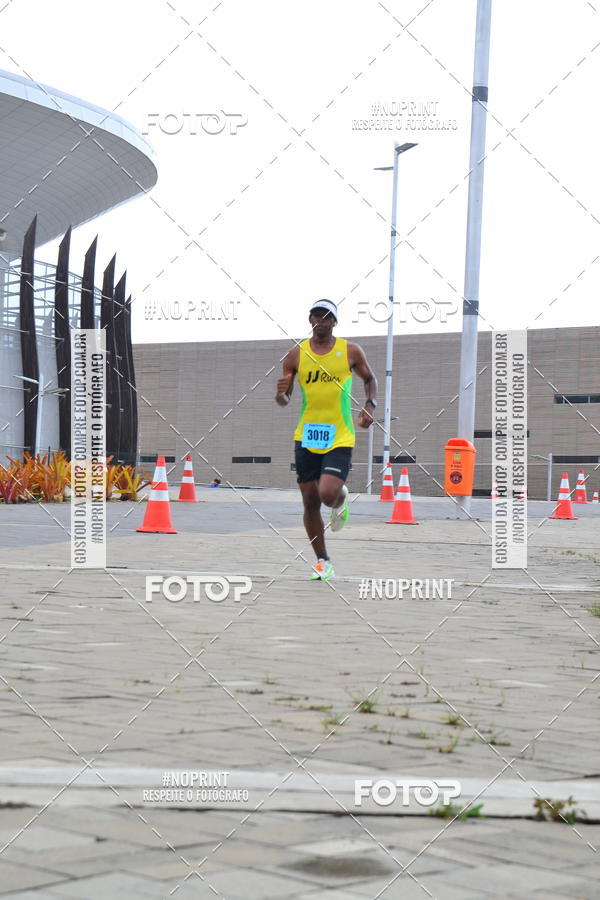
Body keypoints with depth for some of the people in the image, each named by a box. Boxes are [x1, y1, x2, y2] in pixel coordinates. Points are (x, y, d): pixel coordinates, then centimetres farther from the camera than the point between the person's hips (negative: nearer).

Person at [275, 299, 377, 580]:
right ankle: (322, 561, 20)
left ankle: (341, 500, 20)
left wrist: (370, 406, -1)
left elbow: (370, 379, 17)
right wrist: (280, 394, -17)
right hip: (306, 437, 2)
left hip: (340, 438, -2)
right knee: (311, 502, 4)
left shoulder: (351, 352, 0)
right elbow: (283, 401, 7)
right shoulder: (296, 355, 2)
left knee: (328, 494, -19)